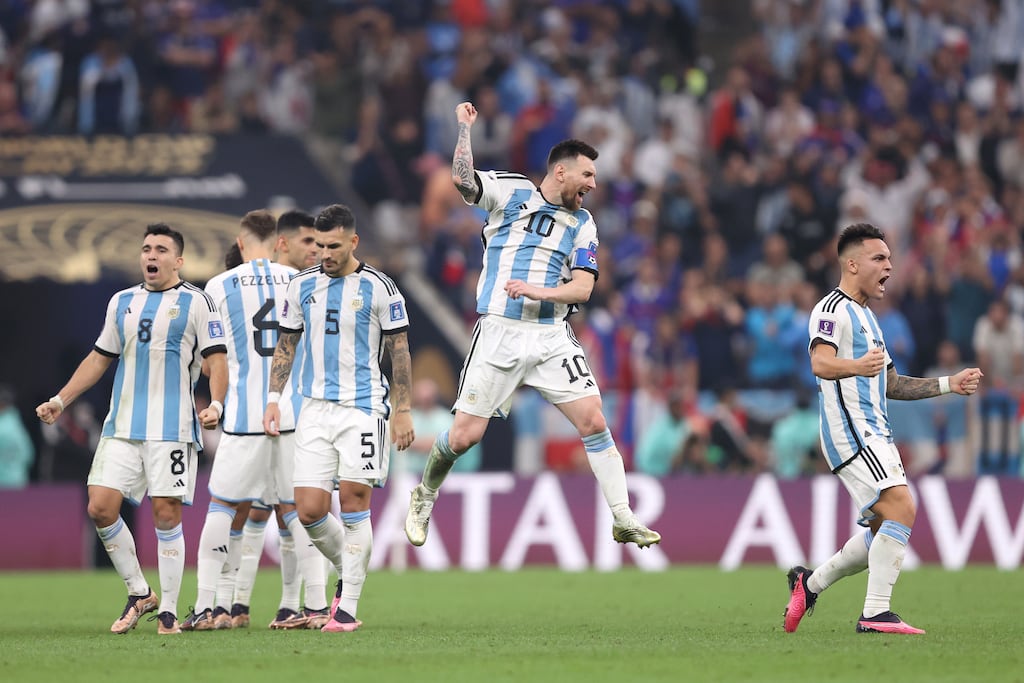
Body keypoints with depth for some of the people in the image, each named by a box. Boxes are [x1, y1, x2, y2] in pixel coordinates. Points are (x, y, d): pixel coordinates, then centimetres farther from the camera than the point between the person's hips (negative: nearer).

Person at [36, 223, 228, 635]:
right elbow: (99, 358, 23)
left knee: (166, 514, -7)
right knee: (100, 507, -5)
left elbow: (216, 359, -3)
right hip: (121, 427, 5)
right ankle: (139, 593, 11)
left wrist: (216, 404, -20)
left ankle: (168, 611, 2)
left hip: (172, 428, -5)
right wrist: (60, 401, 17)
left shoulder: (196, 303, 1)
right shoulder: (122, 302, 15)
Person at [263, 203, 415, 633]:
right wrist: (274, 398, 7)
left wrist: (403, 410, -4)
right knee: (309, 510, -4)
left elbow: (399, 352, 0)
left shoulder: (378, 289, -3)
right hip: (315, 409, 4)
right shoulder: (302, 287, 8)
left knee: (353, 501, -9)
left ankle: (348, 607, -5)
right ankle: (347, 571, 24)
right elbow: (286, 345, 16)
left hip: (362, 408, -4)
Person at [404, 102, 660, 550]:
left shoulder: (582, 223, 9)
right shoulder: (510, 191, 1)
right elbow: (462, 178, -15)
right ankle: (425, 495, 26)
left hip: (552, 337, 3)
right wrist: (465, 126, -19)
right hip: (500, 332, -3)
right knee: (464, 436, -3)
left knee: (594, 421, -9)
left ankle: (623, 520, -3)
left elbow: (583, 288, 1)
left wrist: (537, 291, -14)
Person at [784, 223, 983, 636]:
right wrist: (855, 366, -46)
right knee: (901, 508, -21)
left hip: (874, 435, 10)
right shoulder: (833, 309, -7)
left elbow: (889, 385, 31)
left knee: (886, 530, 10)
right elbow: (820, 362, -26)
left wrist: (948, 384, 25)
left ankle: (809, 583, 23)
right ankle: (875, 614, -21)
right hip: (850, 429, -10)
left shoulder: (865, 316, 24)